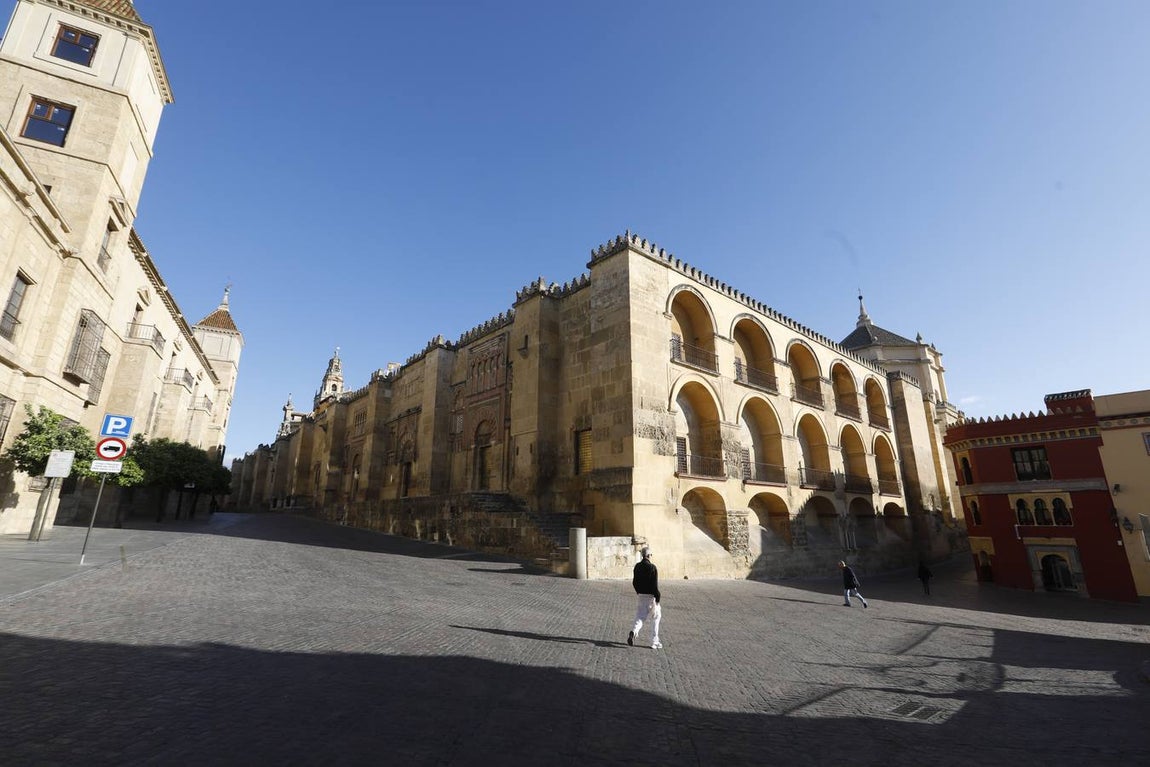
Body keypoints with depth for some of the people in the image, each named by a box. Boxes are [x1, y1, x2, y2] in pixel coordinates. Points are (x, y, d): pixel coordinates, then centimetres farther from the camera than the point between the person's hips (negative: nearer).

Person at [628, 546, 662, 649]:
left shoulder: (637, 566, 4)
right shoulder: (652, 567, -16)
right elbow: (655, 585, -18)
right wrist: (657, 597, -12)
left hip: (641, 596, 5)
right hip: (650, 596, -5)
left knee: (640, 616, 10)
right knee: (656, 618, 10)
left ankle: (634, 631, -17)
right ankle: (654, 642, 15)